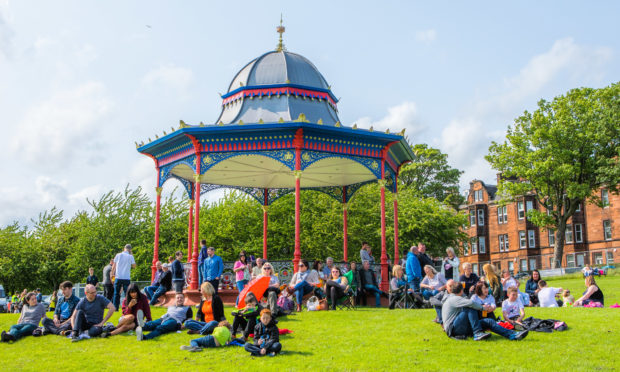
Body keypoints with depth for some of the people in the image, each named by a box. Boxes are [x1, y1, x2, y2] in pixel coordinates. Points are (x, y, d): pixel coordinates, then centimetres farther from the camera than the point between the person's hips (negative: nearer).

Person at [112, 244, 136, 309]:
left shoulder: (118, 255, 5)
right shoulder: (130, 256, -1)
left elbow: (113, 266, 6)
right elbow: (134, 266, 5)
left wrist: (113, 274, 17)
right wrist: (131, 255, 9)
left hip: (118, 277, 2)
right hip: (126, 278, -2)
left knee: (116, 293, 8)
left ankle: (115, 308, 6)